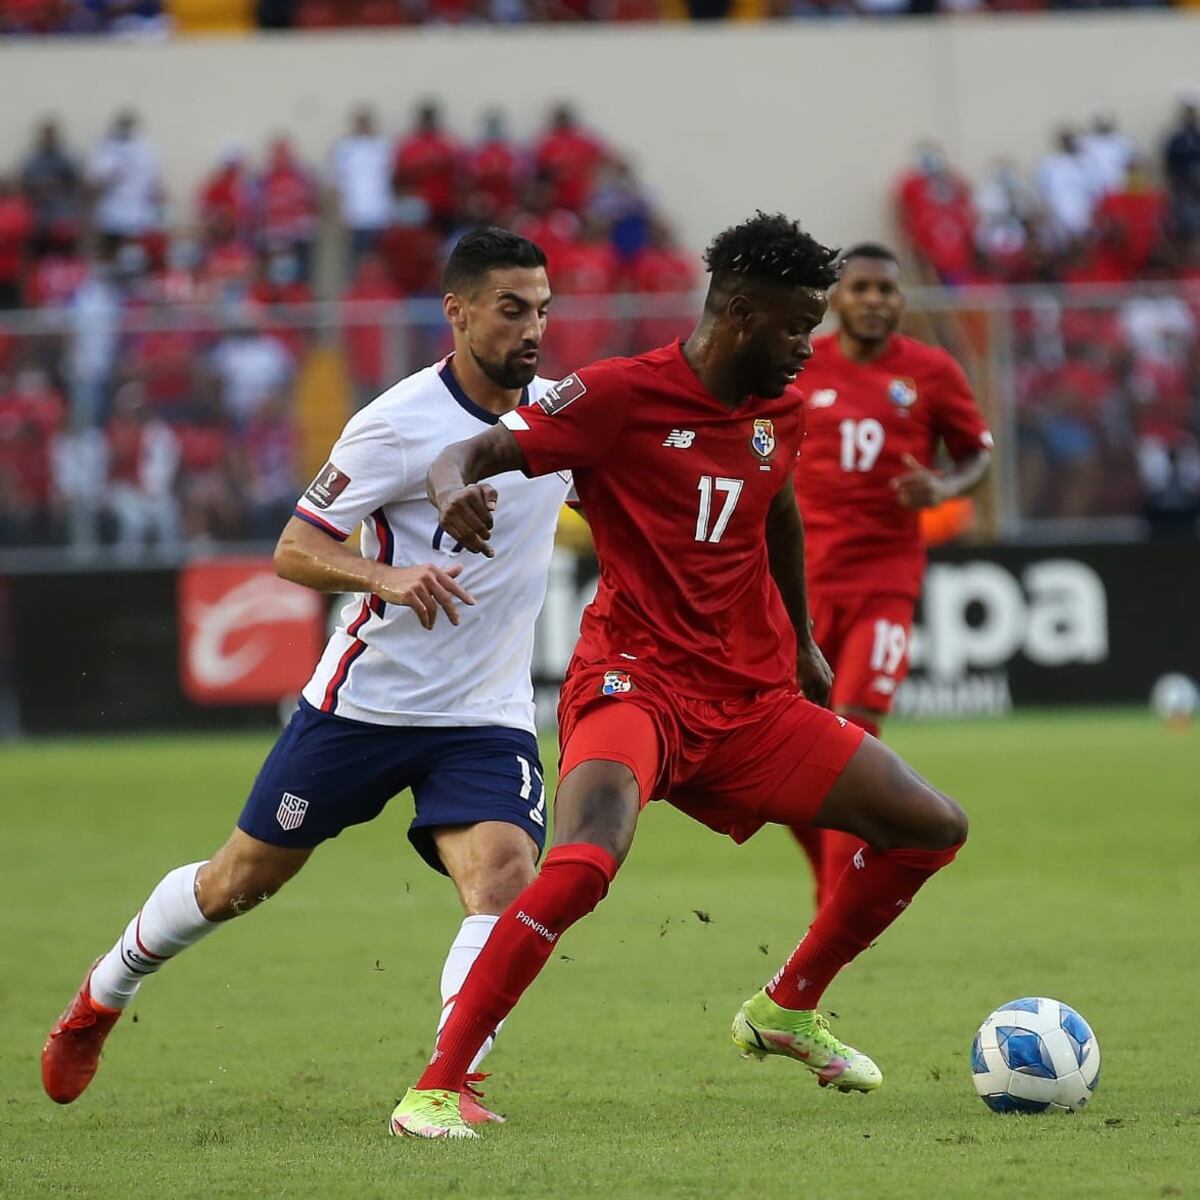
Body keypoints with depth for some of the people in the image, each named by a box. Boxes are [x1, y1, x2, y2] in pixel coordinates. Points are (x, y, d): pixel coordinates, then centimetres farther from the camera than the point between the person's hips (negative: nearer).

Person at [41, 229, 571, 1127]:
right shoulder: (399, 423, -17)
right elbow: (293, 550, -15)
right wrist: (385, 577, -32)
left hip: (487, 717, 3)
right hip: (364, 703, -3)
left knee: (506, 879, -24)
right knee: (239, 882, 10)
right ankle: (103, 997, 35)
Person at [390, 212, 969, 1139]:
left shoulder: (781, 408, 8)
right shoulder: (623, 396, -12)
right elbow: (471, 455, -14)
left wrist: (802, 641, 36)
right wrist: (455, 489, -38)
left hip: (752, 698, 7)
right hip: (637, 679, -7)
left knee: (934, 829, 7)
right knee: (585, 863, -35)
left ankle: (788, 1009, 28)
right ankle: (438, 1086, -25)